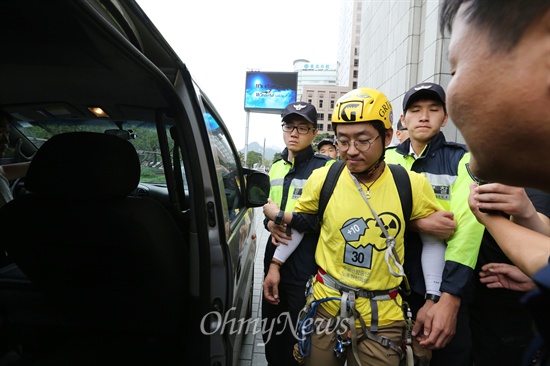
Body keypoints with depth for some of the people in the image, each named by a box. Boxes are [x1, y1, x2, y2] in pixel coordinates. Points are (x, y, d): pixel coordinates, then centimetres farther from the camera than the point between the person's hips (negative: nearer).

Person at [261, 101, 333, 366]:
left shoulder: (326, 167, -8)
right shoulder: (275, 168, 13)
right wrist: (270, 224, 0)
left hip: (307, 267, -6)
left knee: (299, 338, 6)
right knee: (271, 333, 20)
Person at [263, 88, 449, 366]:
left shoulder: (411, 185, -12)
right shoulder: (322, 179, -9)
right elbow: (303, 222, 7)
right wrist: (275, 265, 4)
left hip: (383, 316, 0)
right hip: (326, 305, 1)